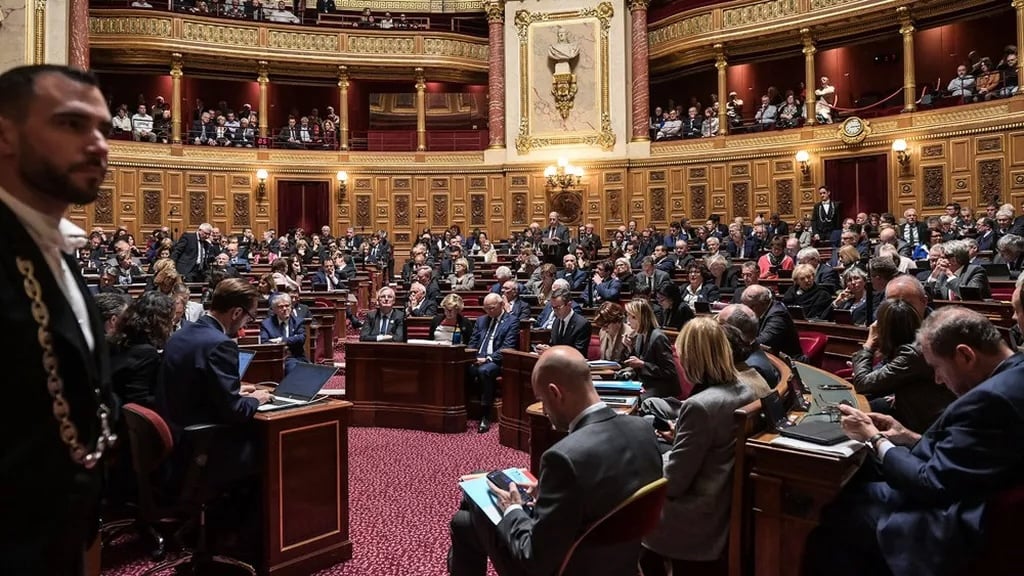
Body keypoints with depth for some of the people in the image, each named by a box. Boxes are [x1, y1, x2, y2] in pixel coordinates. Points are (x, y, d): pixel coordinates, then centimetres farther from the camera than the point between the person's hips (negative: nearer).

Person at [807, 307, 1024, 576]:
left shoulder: (991, 397, -29)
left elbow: (932, 485, -23)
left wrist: (875, 439, -11)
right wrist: (913, 439, 4)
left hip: (958, 526, -9)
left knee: (831, 516, -1)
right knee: (849, 492, 15)